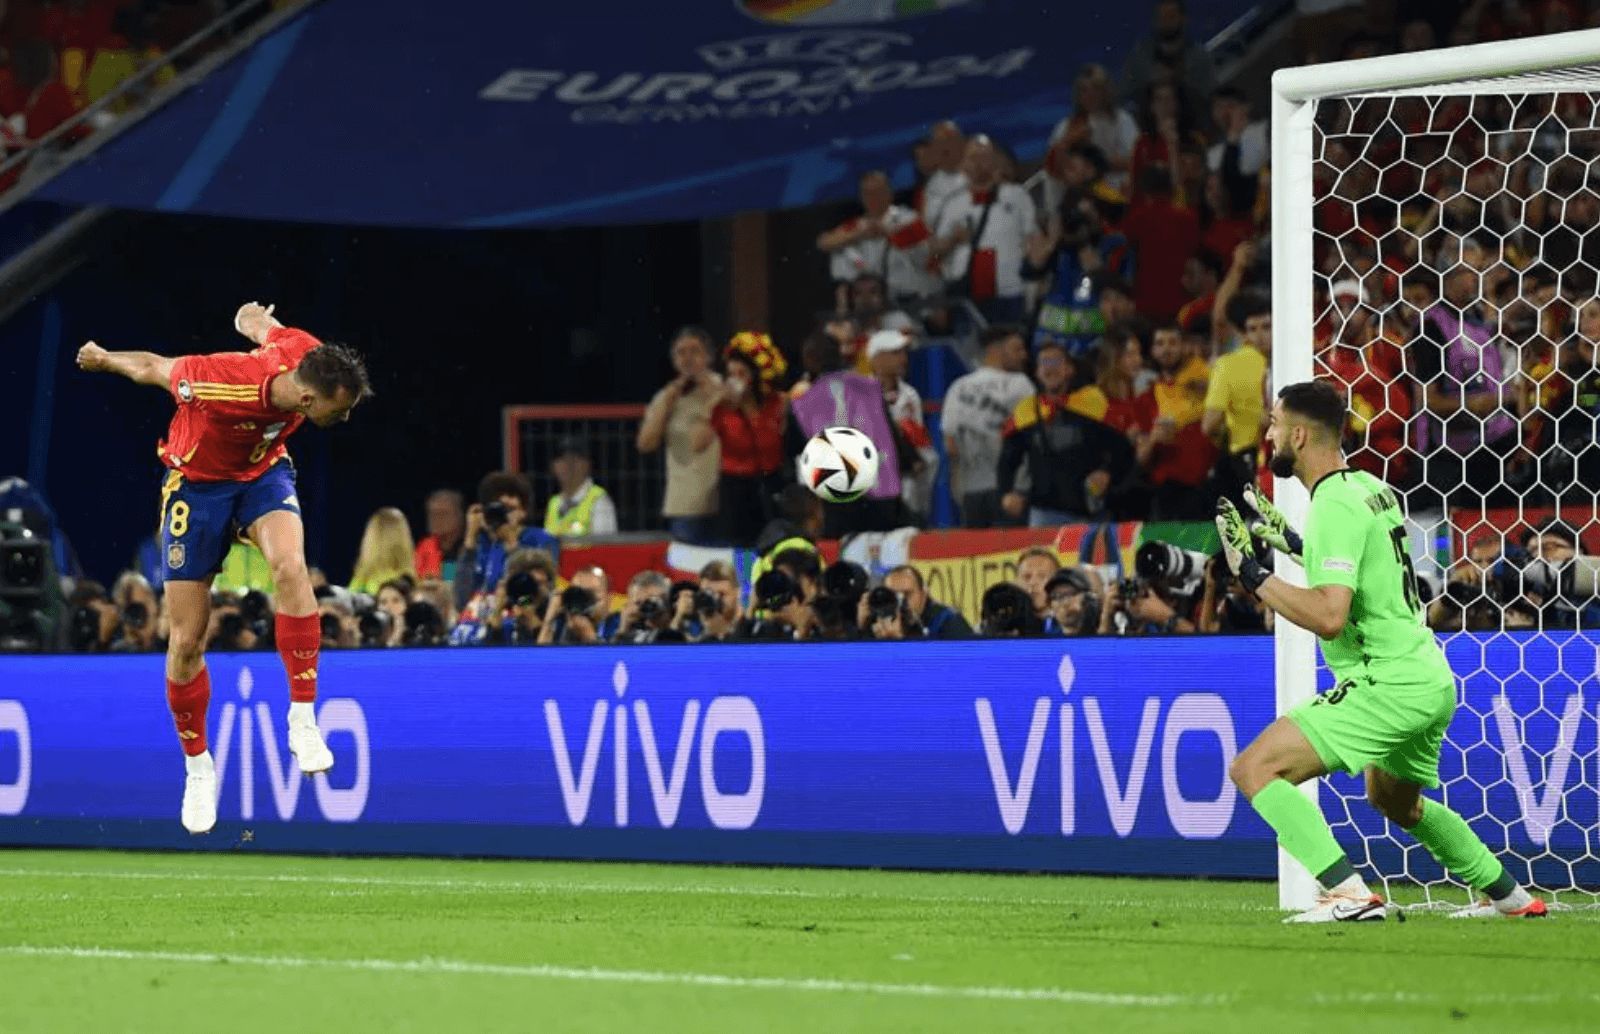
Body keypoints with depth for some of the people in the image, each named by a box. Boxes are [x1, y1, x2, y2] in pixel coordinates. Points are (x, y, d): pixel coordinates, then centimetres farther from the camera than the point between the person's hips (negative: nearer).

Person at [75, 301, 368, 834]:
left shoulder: (307, 356, -24)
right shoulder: (222, 386, -39)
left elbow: (261, 321, 1)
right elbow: (154, 368, -17)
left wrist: (253, 318, 25)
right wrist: (103, 359, 4)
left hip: (263, 473, 3)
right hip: (198, 484, -3)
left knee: (291, 567, -30)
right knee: (186, 641, 0)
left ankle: (303, 720, -25)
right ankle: (197, 764, 23)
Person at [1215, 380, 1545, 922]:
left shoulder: (1335, 506, -16)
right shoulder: (1369, 486, 12)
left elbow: (1328, 615, -27)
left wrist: (1255, 575, -18)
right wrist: (1291, 542, 27)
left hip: (1387, 684, -10)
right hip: (1431, 679, 10)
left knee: (1254, 769, -15)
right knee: (1396, 801, 35)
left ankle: (1348, 892, -25)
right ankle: (1508, 895, 42)